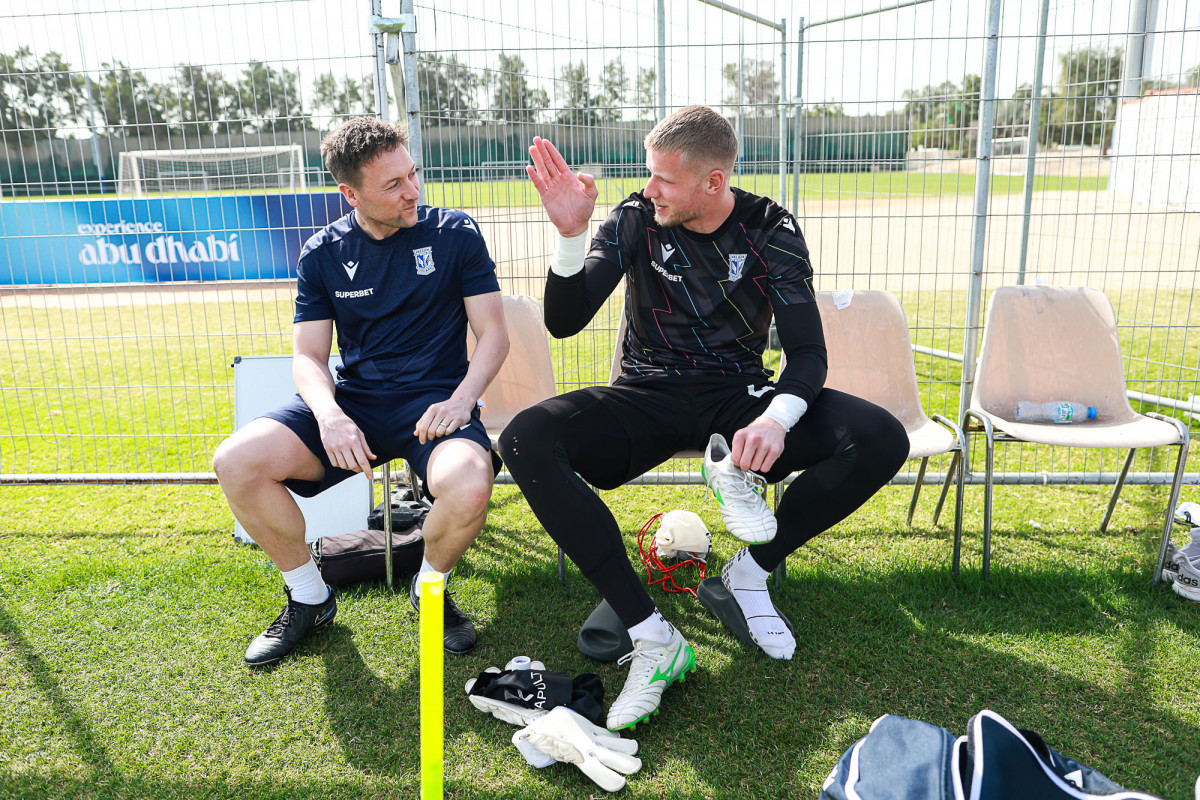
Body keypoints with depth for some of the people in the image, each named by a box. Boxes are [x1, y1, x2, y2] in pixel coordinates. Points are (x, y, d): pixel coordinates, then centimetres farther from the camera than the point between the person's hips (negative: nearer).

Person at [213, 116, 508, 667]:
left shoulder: (455, 234, 1)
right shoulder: (323, 254, 7)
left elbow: (493, 332, 1)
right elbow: (308, 357, 6)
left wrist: (461, 399, -18)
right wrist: (328, 414, -17)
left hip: (432, 400, -2)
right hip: (352, 400, 3)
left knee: (469, 488, -35)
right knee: (236, 462, -20)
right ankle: (309, 598, 5)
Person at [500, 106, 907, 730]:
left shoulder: (770, 230, -3)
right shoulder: (636, 218, -4)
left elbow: (807, 351, -9)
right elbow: (564, 322, -10)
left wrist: (776, 418, -31)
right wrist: (571, 234, -28)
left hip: (738, 396, 1)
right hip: (647, 398, 0)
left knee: (882, 442, -24)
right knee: (526, 441, -30)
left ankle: (749, 572, -2)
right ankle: (652, 638, -26)